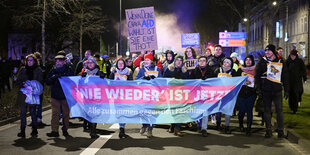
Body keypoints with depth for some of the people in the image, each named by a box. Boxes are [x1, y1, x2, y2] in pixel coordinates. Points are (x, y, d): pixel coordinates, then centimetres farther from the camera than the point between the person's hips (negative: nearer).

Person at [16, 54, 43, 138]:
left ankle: (34, 131, 11)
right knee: (23, 113, 2)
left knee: (33, 112, 2)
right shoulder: (22, 70, 10)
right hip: (23, 94, 2)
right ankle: (22, 131, 7)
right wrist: (23, 84, -13)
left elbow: (40, 83, 2)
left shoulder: (38, 70, 4)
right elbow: (18, 81, 7)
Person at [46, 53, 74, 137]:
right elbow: (47, 82, 3)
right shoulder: (53, 70, 6)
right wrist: (54, 77, -14)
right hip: (55, 96, 1)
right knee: (55, 114, -3)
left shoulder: (69, 70, 1)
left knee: (66, 114, 7)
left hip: (65, 96, -1)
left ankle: (65, 130, 20)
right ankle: (55, 131, 0)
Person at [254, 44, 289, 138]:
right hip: (266, 91, 0)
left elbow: (285, 77, 12)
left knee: (279, 110, -1)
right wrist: (258, 88, -4)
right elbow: (256, 76, 4)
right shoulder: (262, 62, 4)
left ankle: (280, 130, 9)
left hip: (277, 91, 0)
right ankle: (268, 130, 13)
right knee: (267, 110, 5)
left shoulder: (281, 62, 7)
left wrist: (286, 90, 8)